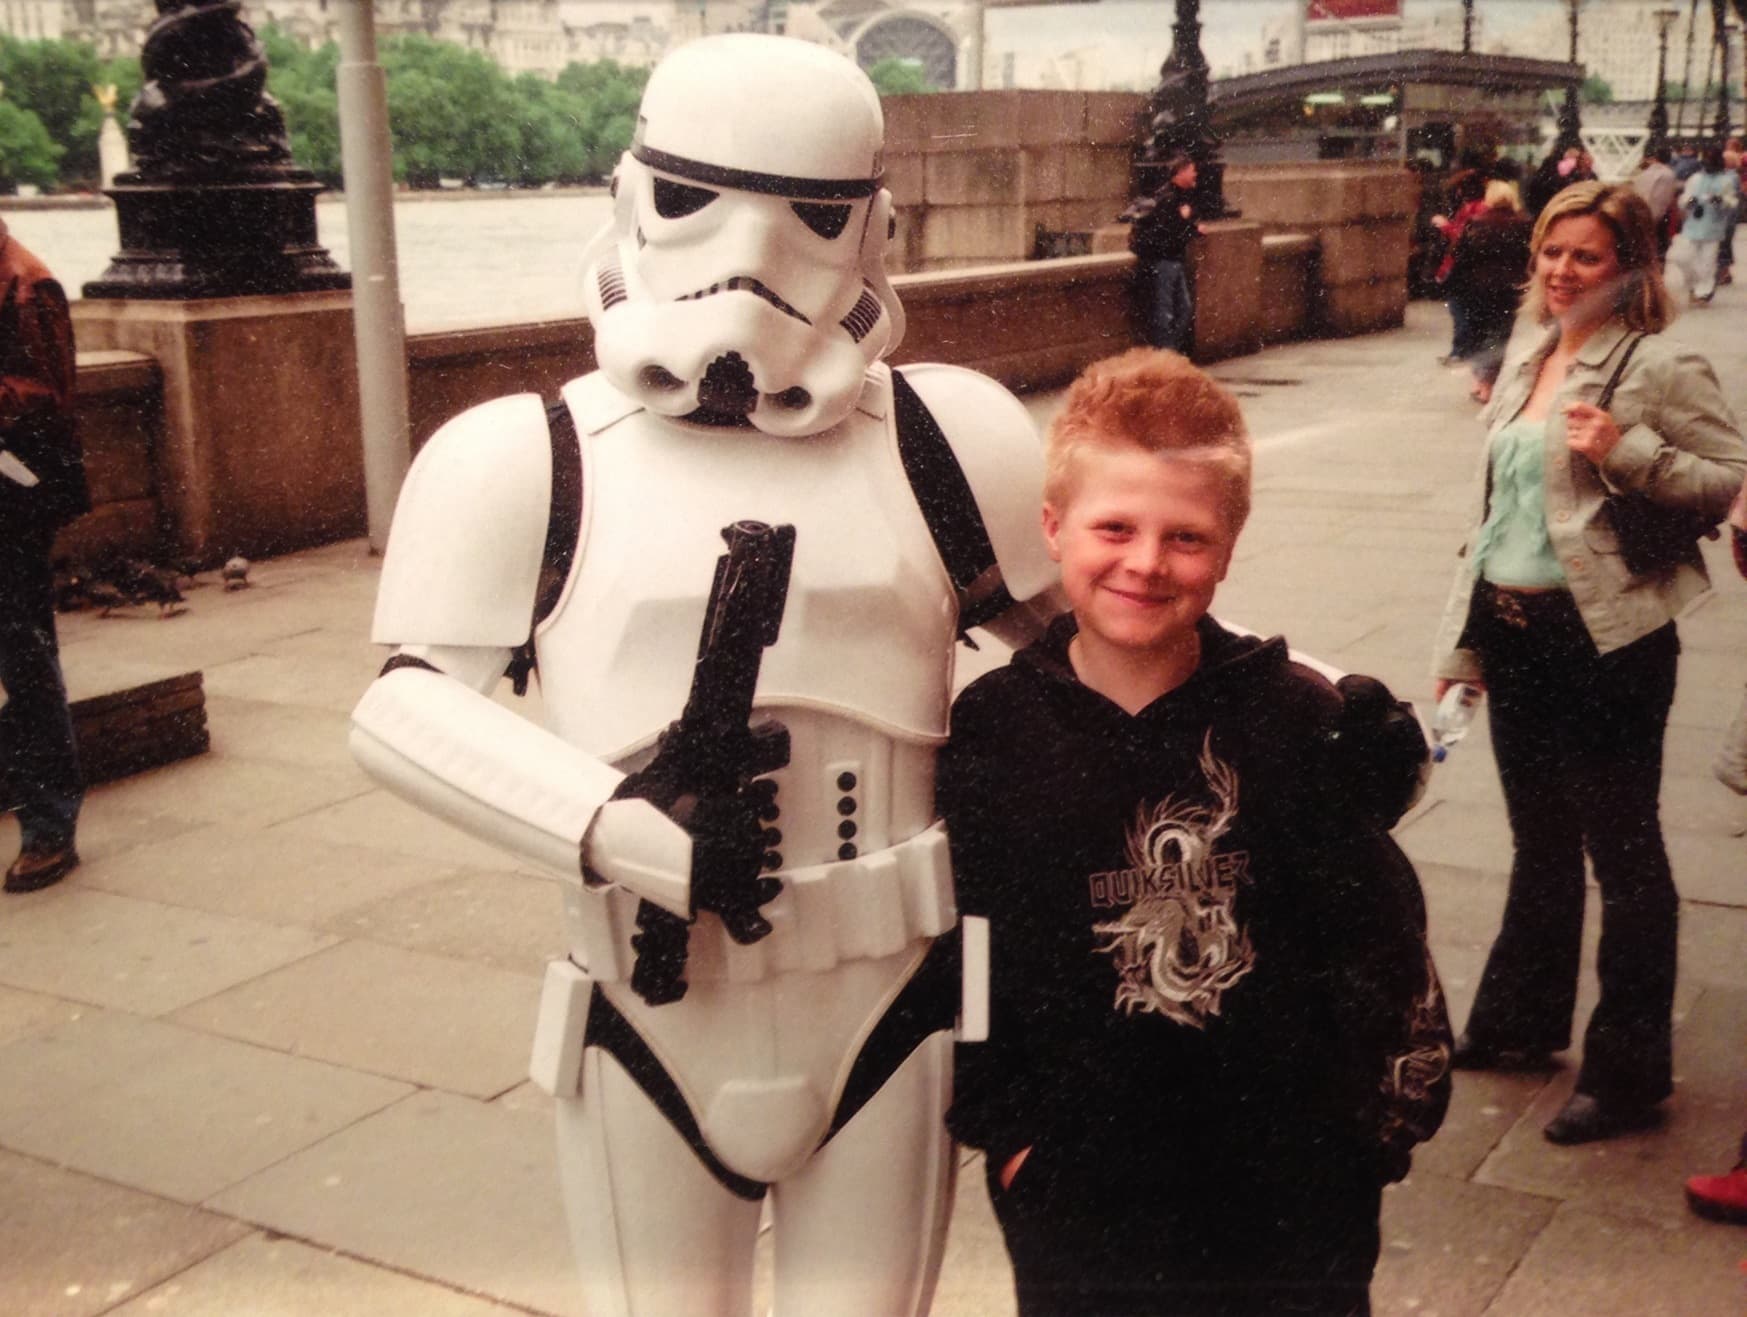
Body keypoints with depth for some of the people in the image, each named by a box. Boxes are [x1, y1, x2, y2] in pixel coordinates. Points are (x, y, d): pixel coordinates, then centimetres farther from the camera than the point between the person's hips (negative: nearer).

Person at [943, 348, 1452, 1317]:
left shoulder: (1298, 720, -8)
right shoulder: (989, 729, -7)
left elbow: (1374, 936, -3)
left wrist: (1380, 1118, -3)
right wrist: (1000, 1124, -4)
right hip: (1075, 1202, 0)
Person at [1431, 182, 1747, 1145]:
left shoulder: (1658, 367, -10)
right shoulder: (1526, 361, 12)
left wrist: (1628, 451, -25)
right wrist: (1462, 641, 17)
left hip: (1606, 638, -7)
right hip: (1512, 632, 7)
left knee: (1623, 856, 3)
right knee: (1539, 843, 20)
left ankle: (1628, 1073, 15)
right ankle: (1520, 1021, 36)